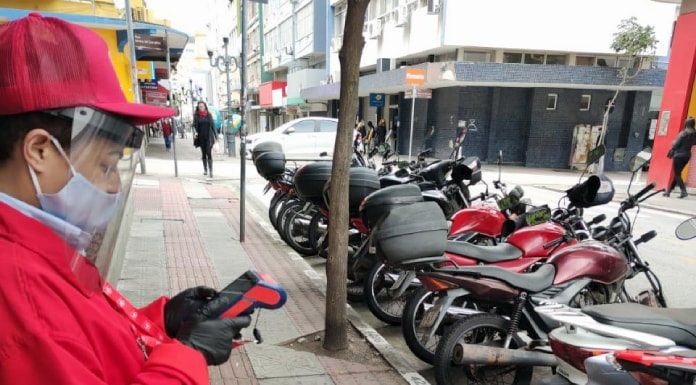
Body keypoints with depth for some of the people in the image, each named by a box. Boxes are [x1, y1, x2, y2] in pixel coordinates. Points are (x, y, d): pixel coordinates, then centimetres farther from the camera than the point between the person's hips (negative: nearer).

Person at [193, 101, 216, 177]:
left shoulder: (209, 115, 5)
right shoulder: (196, 116, 4)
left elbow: (212, 125, 6)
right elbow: (195, 125, -3)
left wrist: (215, 136, 3)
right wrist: (195, 132, -23)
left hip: (208, 137, -1)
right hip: (201, 137, 2)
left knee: (209, 153, -12)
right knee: (203, 154, 10)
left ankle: (210, 171, -15)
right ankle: (205, 170, 22)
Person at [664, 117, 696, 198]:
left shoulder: (683, 133, -15)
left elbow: (676, 144, -13)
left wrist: (671, 152, -1)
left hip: (679, 155, -7)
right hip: (687, 155, 7)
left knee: (677, 174, -3)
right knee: (677, 174, 13)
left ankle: (684, 191, -12)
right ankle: (668, 191, 19)